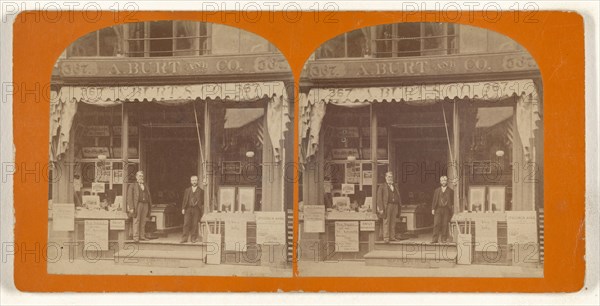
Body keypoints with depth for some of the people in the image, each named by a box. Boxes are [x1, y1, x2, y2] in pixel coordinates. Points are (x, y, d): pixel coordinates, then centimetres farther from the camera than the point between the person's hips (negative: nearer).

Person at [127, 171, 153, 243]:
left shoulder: (146, 187, 20)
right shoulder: (132, 186, 5)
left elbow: (149, 197, 21)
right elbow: (130, 197, -2)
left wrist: (150, 206, 12)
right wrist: (131, 207, -11)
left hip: (145, 205, 5)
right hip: (137, 205, -4)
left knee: (143, 221, 4)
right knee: (136, 221, -6)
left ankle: (142, 236, 8)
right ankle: (136, 237, -5)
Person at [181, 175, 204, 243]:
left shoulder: (200, 191, 9)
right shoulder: (187, 190, 15)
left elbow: (203, 201, 10)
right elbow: (184, 200, 13)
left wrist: (202, 207, -5)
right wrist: (183, 208, 4)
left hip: (196, 209, -2)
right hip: (188, 208, 2)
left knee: (195, 224, -3)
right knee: (186, 223, -5)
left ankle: (194, 238, 5)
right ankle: (184, 238, -3)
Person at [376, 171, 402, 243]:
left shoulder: (396, 187, 20)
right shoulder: (382, 187, 5)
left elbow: (399, 197, 21)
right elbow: (379, 198, -1)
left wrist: (400, 206, 11)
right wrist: (381, 209, -10)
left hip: (395, 206, 4)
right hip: (387, 206, -4)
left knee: (393, 222, 3)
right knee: (386, 222, -6)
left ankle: (392, 237, 6)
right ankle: (386, 238, -5)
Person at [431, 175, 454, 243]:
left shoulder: (450, 191, 9)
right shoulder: (437, 190, 15)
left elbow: (452, 202, 7)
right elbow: (434, 200, 14)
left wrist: (452, 211, -1)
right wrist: (433, 209, 4)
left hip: (446, 209, -1)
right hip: (438, 209, 1)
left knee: (445, 225, -3)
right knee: (436, 224, -6)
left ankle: (444, 239, 4)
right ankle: (434, 239, -7)